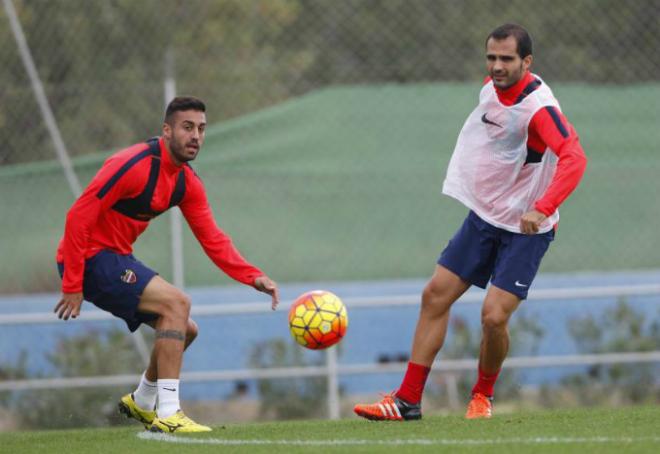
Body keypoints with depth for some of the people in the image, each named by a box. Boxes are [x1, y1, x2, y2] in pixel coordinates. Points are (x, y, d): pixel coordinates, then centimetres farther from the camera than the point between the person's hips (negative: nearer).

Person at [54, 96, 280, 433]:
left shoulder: (187, 184, 6)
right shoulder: (134, 165, -21)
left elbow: (213, 240, 5)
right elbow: (79, 216, -22)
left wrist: (254, 277, -11)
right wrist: (72, 285, -22)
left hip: (116, 260, 9)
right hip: (91, 257, -9)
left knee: (185, 331, 13)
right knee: (176, 302, -22)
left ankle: (141, 402, 37)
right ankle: (167, 415, -24)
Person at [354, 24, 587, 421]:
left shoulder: (538, 107, -25)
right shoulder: (492, 86, 0)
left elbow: (574, 157, -39)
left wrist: (542, 208, -50)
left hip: (525, 229, -7)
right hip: (483, 216, 8)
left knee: (494, 316, -16)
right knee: (435, 296, 2)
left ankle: (483, 395, 13)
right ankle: (409, 400, 9)